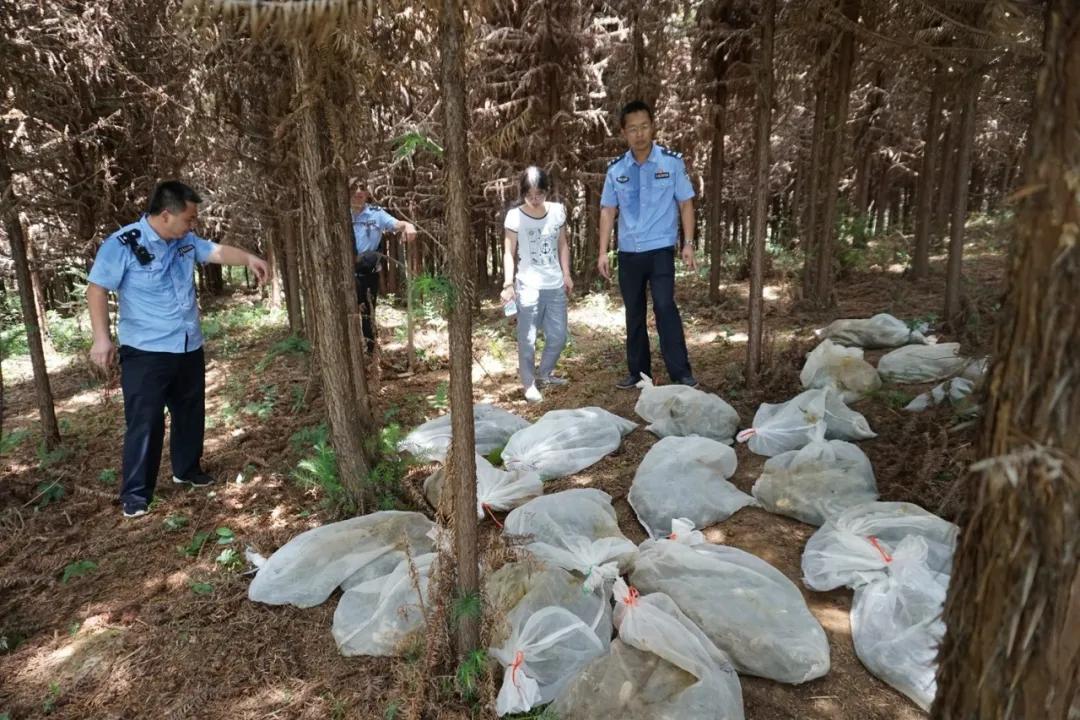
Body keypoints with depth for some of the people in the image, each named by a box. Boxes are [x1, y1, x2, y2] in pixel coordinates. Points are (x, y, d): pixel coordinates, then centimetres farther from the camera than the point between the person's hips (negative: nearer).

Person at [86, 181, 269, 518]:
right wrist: (101, 338, -20)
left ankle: (187, 469, 37)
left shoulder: (186, 241, 3)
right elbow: (97, 289, -15)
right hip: (145, 353, -7)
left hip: (189, 348, 7)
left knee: (190, 413, 18)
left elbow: (217, 252, 15)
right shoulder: (122, 244, -16)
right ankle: (136, 494, 10)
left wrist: (248, 258, -6)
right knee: (145, 422, -3)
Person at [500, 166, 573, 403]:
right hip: (528, 286, -4)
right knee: (527, 339, 0)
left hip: (555, 286, 4)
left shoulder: (557, 211, 3)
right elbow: (509, 253, -9)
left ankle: (545, 374, 33)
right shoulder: (515, 216, -8)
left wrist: (566, 275, 8)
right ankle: (529, 384, 15)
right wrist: (508, 283, -18)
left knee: (558, 336, 12)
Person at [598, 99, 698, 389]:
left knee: (665, 307, -14)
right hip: (628, 253, 4)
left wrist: (688, 244, -7)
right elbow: (608, 211, 7)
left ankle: (681, 372, -8)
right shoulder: (615, 169, 4)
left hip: (660, 250, -3)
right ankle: (638, 371, 19)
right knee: (634, 313, 9)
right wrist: (603, 252, 2)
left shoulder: (672, 161, -2)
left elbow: (685, 203, 1)